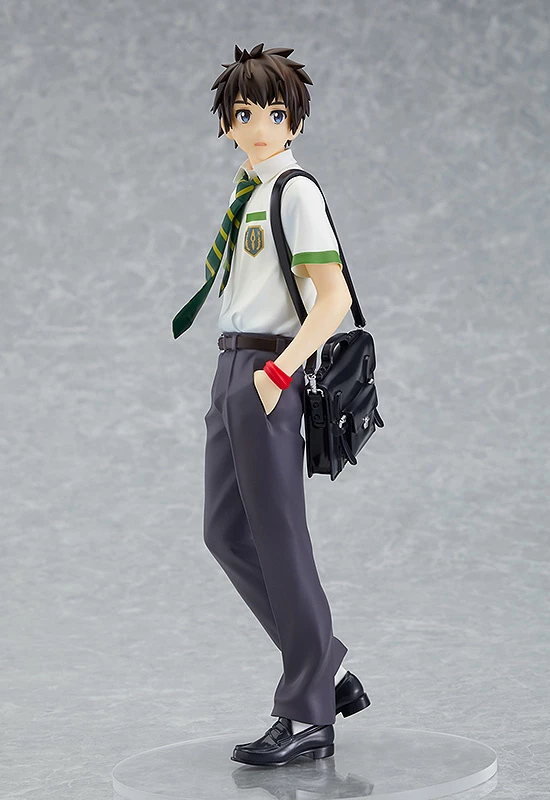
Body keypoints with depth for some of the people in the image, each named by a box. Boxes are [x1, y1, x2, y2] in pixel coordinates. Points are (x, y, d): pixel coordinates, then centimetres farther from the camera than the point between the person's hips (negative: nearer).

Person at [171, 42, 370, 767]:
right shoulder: (244, 193, 15)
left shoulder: (296, 191, -10)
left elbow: (334, 299, -16)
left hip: (268, 372, -9)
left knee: (278, 539, -4)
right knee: (227, 534, 12)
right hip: (232, 367, 9)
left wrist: (277, 372, -21)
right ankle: (330, 671, 21)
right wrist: (240, 369, 18)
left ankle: (309, 717, 6)